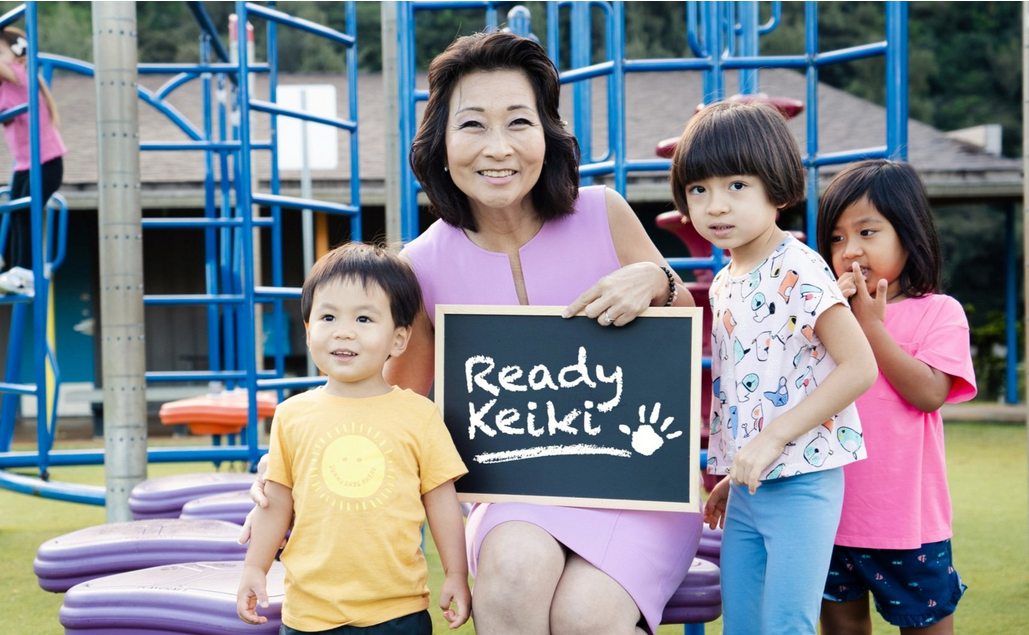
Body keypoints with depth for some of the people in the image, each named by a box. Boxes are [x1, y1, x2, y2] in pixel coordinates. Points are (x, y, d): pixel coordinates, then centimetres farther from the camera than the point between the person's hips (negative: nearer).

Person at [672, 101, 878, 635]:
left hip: (800, 483, -8)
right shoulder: (724, 284, 11)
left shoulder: (798, 271, -14)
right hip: (748, 487, 8)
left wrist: (773, 437, -20)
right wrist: (732, 474, 18)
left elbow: (859, 368, -19)